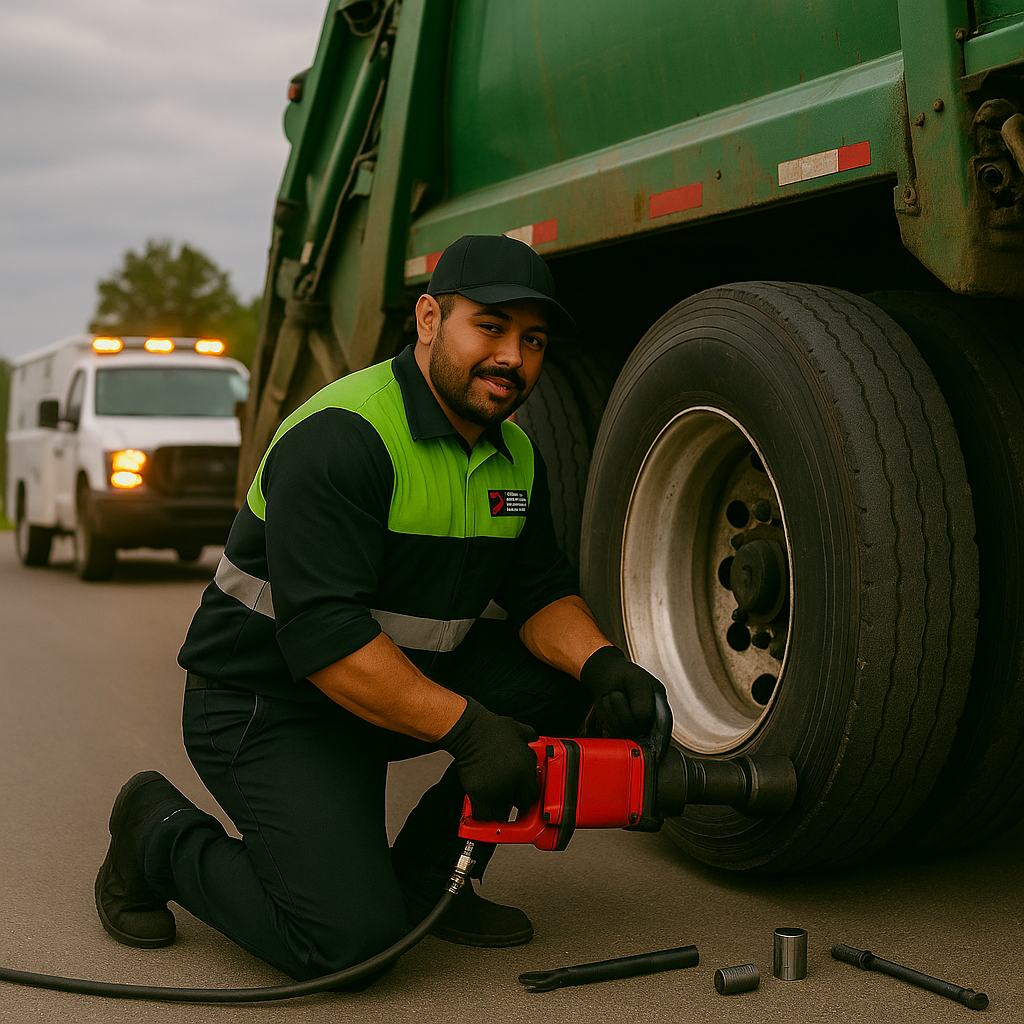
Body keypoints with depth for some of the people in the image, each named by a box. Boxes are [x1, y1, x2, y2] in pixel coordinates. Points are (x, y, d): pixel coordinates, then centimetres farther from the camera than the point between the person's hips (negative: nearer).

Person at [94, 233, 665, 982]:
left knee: (559, 679, -8)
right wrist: (465, 729, -34)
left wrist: (600, 665, -17)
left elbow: (540, 589, 5)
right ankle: (161, 835, 7)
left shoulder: (516, 457, 4)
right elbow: (323, 637, -31)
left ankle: (428, 871, 8)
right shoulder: (340, 437, -25)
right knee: (349, 938, -19)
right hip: (268, 699, -8)